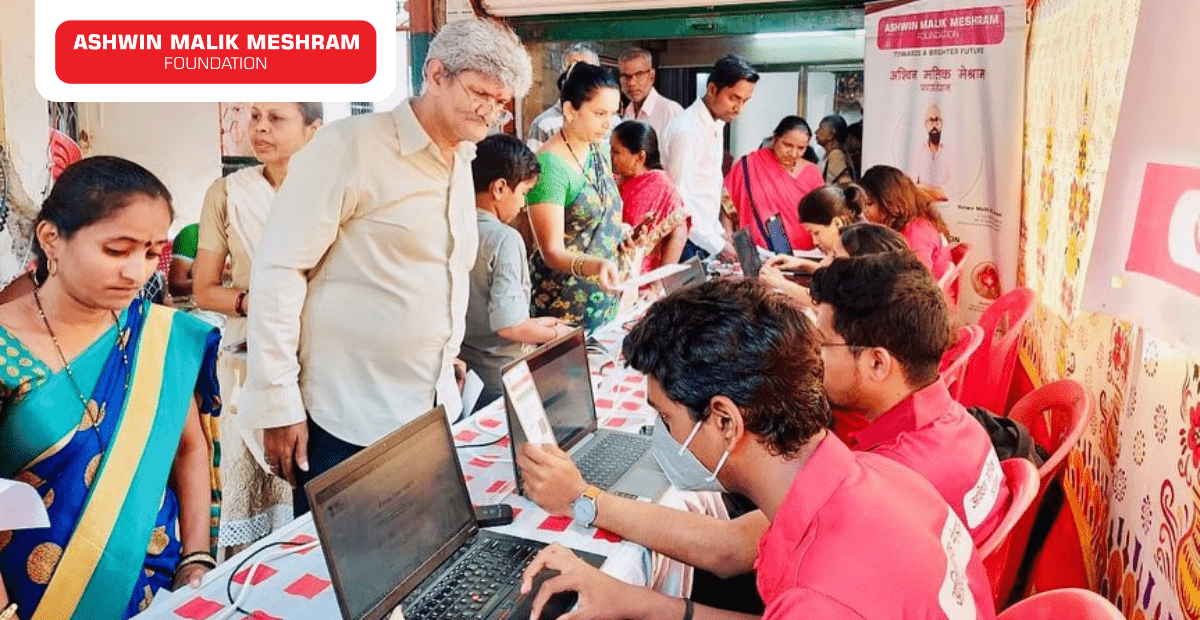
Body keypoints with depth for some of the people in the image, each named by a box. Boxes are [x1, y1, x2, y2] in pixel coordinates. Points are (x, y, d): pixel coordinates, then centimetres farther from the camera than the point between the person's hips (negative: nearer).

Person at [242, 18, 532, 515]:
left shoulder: (461, 165, 11)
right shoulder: (351, 146, -13)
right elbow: (278, 269, -16)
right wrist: (277, 402, -16)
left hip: (431, 414, 7)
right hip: (348, 422, -7)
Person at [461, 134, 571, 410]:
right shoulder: (505, 239, -19)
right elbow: (509, 325, -25)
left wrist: (535, 324, 17)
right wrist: (555, 333, -7)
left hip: (462, 370, 7)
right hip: (501, 377, -7)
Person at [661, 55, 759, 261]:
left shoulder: (716, 125, 10)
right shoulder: (687, 130, -18)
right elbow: (679, 200, -21)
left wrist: (720, 232, 12)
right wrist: (717, 245, -19)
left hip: (705, 238, 8)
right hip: (685, 243, -8)